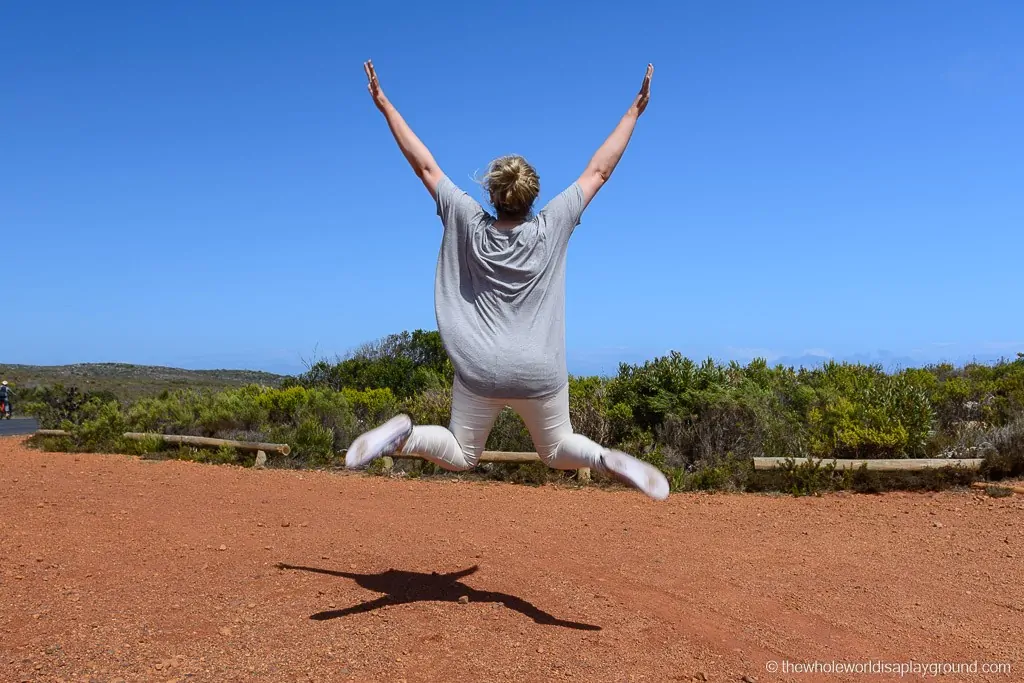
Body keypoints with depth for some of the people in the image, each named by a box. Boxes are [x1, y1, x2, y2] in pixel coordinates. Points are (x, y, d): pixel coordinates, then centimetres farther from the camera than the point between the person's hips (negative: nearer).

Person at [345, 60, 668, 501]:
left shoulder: (469, 224, -4)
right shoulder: (551, 226, -5)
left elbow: (425, 166, 2)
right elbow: (598, 171, 3)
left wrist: (385, 106, 10)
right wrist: (634, 111, 10)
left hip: (479, 373, 1)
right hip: (540, 374, 0)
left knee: (459, 457, 16)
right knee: (557, 451, 20)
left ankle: (404, 436, -14)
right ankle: (604, 460, -11)